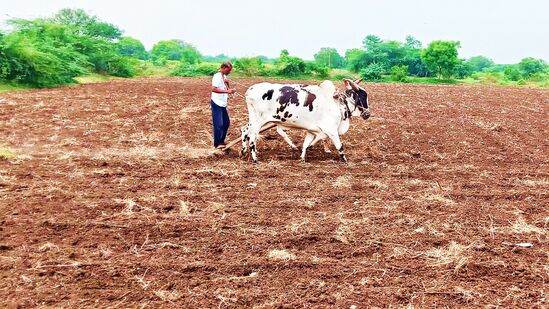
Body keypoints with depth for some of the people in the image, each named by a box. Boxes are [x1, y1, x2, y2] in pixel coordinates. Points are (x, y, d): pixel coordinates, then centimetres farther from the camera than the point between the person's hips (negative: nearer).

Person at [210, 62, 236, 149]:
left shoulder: (224, 77, 13)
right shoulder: (217, 76, -14)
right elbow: (214, 89, -25)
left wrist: (230, 90, -2)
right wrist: (227, 91, -29)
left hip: (223, 104, 9)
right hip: (216, 103, -9)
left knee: (226, 123, 13)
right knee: (218, 124, -5)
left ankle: (221, 141, 26)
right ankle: (217, 143, 6)